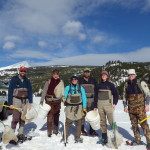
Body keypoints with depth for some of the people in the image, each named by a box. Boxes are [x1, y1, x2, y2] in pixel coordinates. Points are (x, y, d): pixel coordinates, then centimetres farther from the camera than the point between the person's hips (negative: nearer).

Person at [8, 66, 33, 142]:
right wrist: (10, 103, -10)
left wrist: (30, 103, 3)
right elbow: (10, 91, -5)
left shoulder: (27, 81, 9)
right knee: (16, 118, -11)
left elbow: (30, 92, 10)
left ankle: (21, 134, 16)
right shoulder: (14, 79, -2)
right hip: (16, 100, -4)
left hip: (25, 101, 4)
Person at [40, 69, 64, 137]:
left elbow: (62, 92, 9)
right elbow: (44, 91, -2)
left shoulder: (61, 82, 3)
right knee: (50, 116, -5)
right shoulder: (48, 82, -4)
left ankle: (55, 131, 27)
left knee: (56, 116, 12)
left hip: (57, 101, 3)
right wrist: (42, 100, -7)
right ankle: (49, 132, 8)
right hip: (49, 101, -3)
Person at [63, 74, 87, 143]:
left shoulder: (81, 88, 3)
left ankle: (77, 137, 18)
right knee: (68, 122, -4)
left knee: (79, 122, 4)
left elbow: (84, 98, 6)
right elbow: (64, 96, -1)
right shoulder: (67, 88, 1)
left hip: (78, 106, 2)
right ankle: (65, 137, 11)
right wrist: (63, 98, -24)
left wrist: (84, 107, 2)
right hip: (69, 106, -1)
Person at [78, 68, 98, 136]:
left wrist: (95, 99, 5)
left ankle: (91, 130, 17)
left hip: (91, 100, 2)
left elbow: (96, 90, 12)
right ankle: (82, 130, 12)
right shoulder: (80, 80, 4)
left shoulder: (93, 80, 10)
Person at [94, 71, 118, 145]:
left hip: (108, 104, -3)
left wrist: (114, 103, -8)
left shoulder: (110, 84, 2)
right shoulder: (99, 85, 11)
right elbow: (96, 96, 14)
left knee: (111, 121, -8)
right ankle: (104, 137, 16)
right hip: (100, 105, 4)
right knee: (102, 121, 8)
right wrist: (95, 106, 13)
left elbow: (116, 94, 2)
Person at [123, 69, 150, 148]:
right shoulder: (126, 85, 8)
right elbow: (124, 96, 15)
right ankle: (138, 139, 23)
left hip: (140, 107, -4)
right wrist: (125, 106, 10)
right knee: (134, 124, 10)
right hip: (131, 108, 5)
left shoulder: (141, 83, -5)